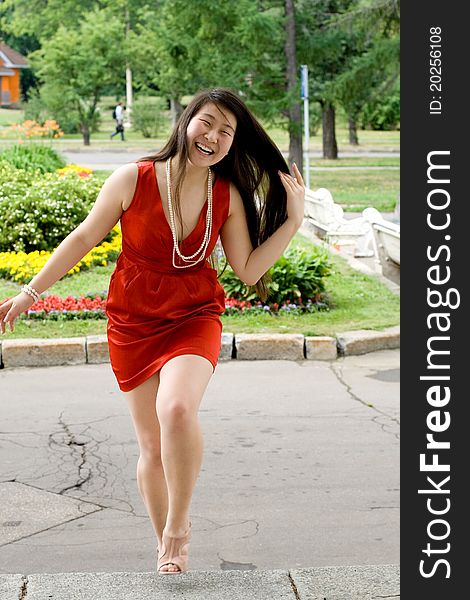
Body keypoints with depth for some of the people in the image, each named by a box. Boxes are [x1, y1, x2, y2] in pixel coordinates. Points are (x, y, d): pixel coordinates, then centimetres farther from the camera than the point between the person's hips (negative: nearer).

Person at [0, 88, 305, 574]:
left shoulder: (229, 197, -5)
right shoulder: (133, 179, -10)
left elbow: (249, 271, -2)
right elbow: (84, 237, 0)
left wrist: (292, 221, -10)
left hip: (194, 319, 0)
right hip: (133, 324, 1)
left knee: (177, 410, -30)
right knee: (151, 447, 6)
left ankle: (178, 526, -8)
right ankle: (167, 551, 27)